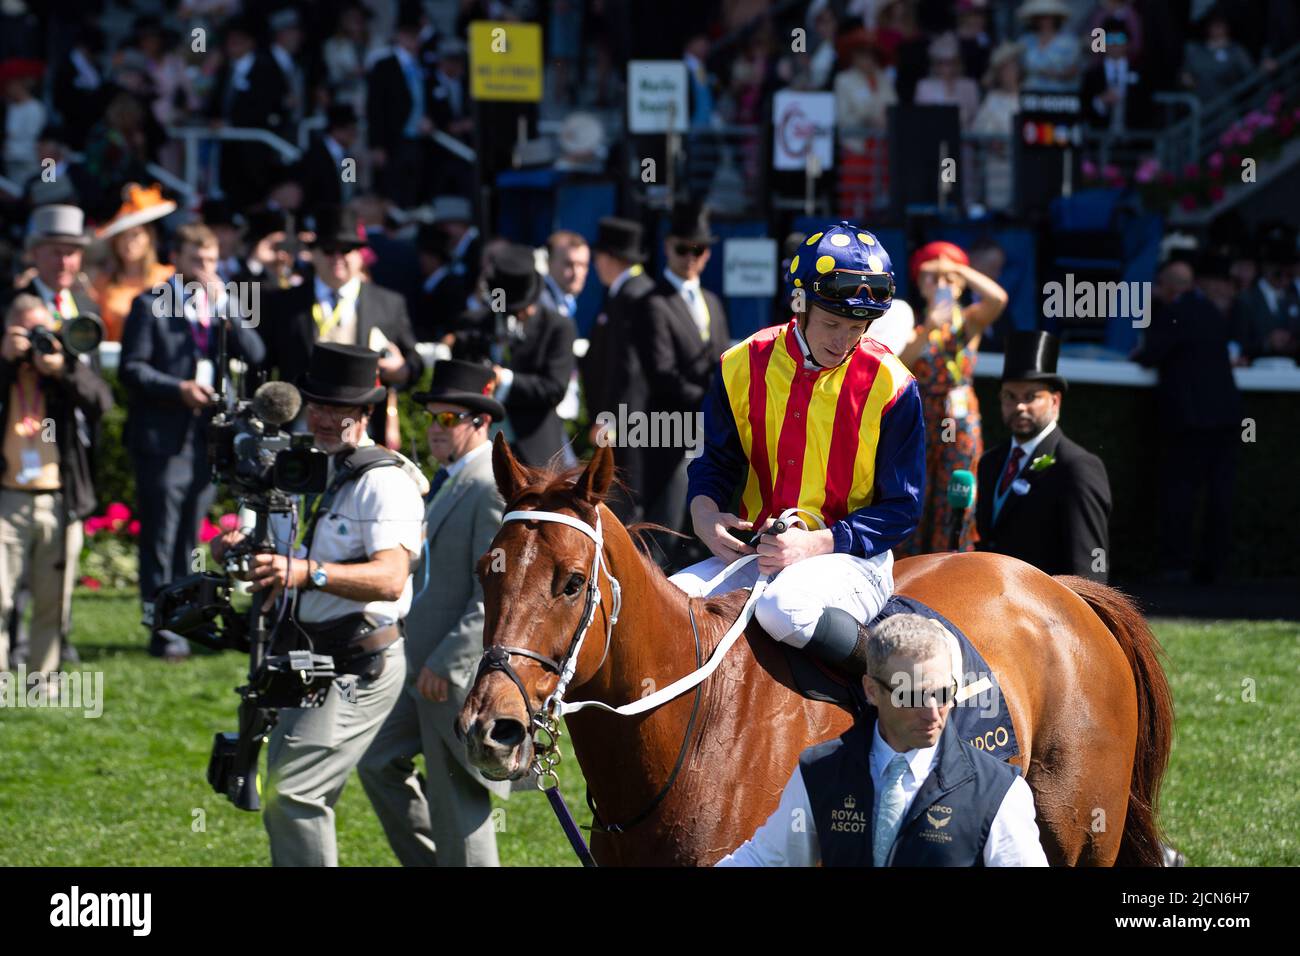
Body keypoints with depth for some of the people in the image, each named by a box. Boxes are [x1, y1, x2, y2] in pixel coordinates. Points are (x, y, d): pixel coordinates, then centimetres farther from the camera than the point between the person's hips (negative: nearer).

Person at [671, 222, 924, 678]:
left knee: (783, 607, -38)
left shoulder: (889, 386, -8)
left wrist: (813, 544, -20)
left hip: (850, 556, -5)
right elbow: (716, 464, 15)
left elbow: (900, 508, -6)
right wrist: (705, 516, -9)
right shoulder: (744, 367, 3)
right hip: (754, 552, 5)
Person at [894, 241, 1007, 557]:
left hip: (960, 424, 0)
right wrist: (929, 328, -28)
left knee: (955, 510, 0)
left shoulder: (968, 322, 2)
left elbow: (997, 298, -18)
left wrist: (956, 269, -15)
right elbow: (900, 365, -16)